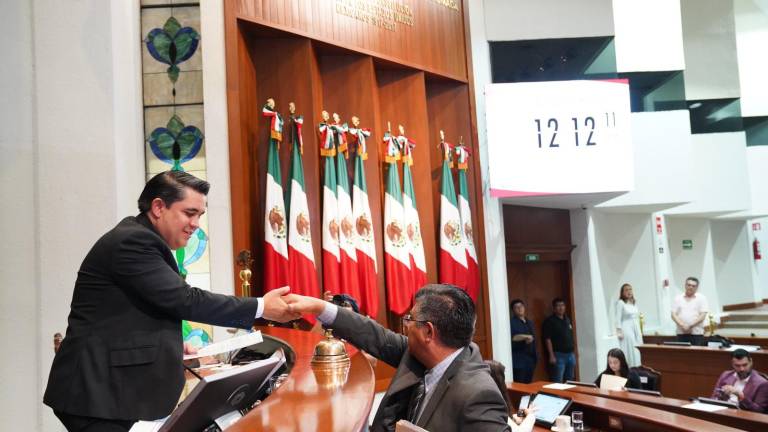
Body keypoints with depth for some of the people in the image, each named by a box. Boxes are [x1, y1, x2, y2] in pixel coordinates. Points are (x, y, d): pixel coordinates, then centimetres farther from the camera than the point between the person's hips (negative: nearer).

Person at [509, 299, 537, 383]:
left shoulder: (529, 323, 18)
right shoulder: (511, 322, -6)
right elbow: (512, 338, -17)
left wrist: (530, 339, 4)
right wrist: (526, 337, -16)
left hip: (530, 359, 7)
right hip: (518, 360, -7)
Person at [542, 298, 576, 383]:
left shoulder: (567, 320, 14)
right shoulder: (549, 321, -8)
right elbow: (547, 339, -13)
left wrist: (573, 353, 16)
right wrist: (551, 356, -18)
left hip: (570, 354, 7)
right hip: (558, 356, -7)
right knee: (557, 382, -8)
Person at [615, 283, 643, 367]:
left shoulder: (633, 303, 14)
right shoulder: (620, 303, -7)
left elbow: (637, 318, 17)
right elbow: (618, 318, -11)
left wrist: (639, 331, 14)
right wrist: (619, 331, -17)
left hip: (636, 330, 7)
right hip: (626, 330, -7)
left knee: (637, 352, 6)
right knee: (629, 351, -9)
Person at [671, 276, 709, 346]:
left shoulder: (701, 298, 4)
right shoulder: (678, 298, 10)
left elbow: (703, 315, -4)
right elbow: (673, 315, 4)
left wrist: (690, 326, -12)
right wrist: (682, 325, -11)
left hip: (697, 333, -2)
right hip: (681, 333, 2)